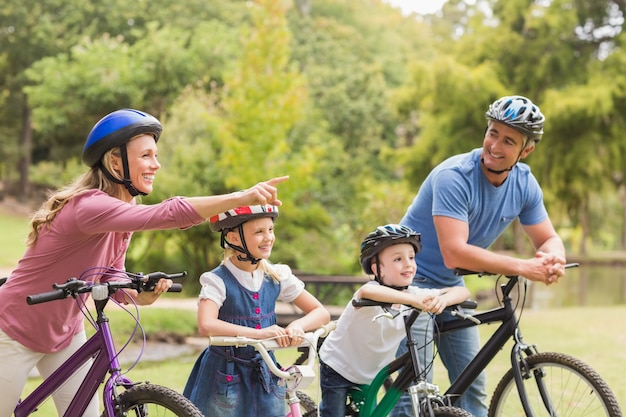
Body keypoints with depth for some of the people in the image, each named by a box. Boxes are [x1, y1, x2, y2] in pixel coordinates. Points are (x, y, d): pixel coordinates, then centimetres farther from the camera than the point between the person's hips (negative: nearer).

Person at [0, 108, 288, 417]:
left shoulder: (121, 212, -1)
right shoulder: (88, 205, -30)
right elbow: (167, 214, -44)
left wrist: (142, 296, -19)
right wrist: (241, 199, -50)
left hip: (65, 334, 8)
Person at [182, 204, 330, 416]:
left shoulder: (277, 276, -1)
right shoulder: (218, 281, -15)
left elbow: (321, 312, 1)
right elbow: (206, 326, -32)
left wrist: (297, 325, -21)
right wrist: (258, 333, -38)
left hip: (265, 377, 4)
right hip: (226, 380, -4)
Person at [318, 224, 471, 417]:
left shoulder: (415, 295, -13)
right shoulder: (375, 298, -31)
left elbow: (462, 291, -17)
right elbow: (366, 291, -57)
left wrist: (442, 300, -40)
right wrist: (413, 300, -65)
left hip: (369, 375, 6)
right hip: (337, 369, -6)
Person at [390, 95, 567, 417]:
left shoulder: (525, 184, -7)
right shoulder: (454, 176, -27)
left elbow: (549, 239, 0)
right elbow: (454, 254, -35)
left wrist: (552, 259, -26)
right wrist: (522, 267, -37)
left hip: (451, 285, 7)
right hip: (412, 280, -7)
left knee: (472, 385, 7)